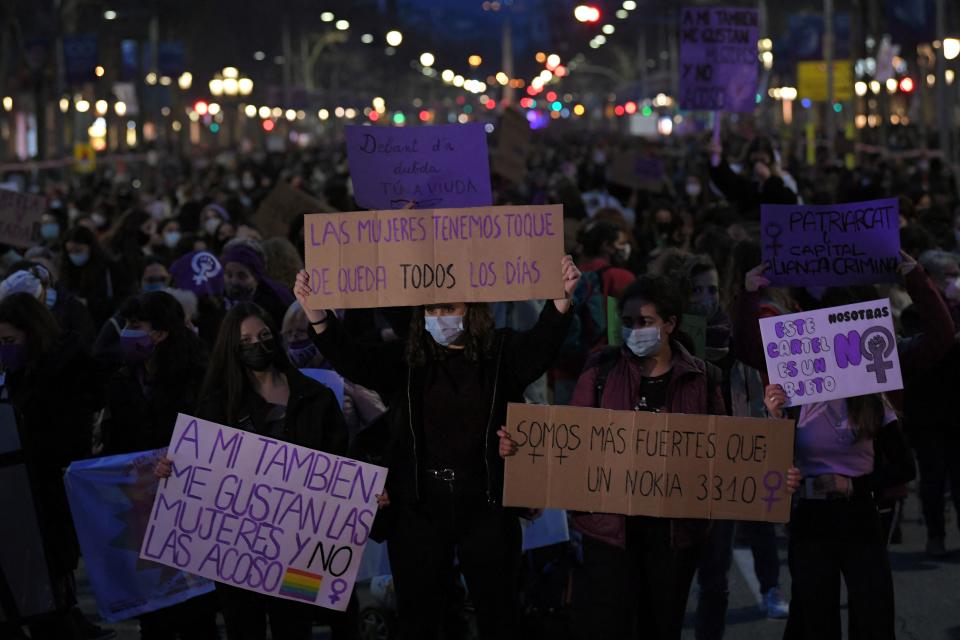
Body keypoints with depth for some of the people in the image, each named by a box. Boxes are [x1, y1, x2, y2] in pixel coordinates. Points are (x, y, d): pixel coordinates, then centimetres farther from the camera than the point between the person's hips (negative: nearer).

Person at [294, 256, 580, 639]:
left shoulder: (502, 353, 2)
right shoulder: (406, 359, 5)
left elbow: (542, 344, -15)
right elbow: (352, 361, -7)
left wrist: (562, 298, -35)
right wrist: (316, 313, -24)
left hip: (486, 504, -1)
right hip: (418, 506, 1)